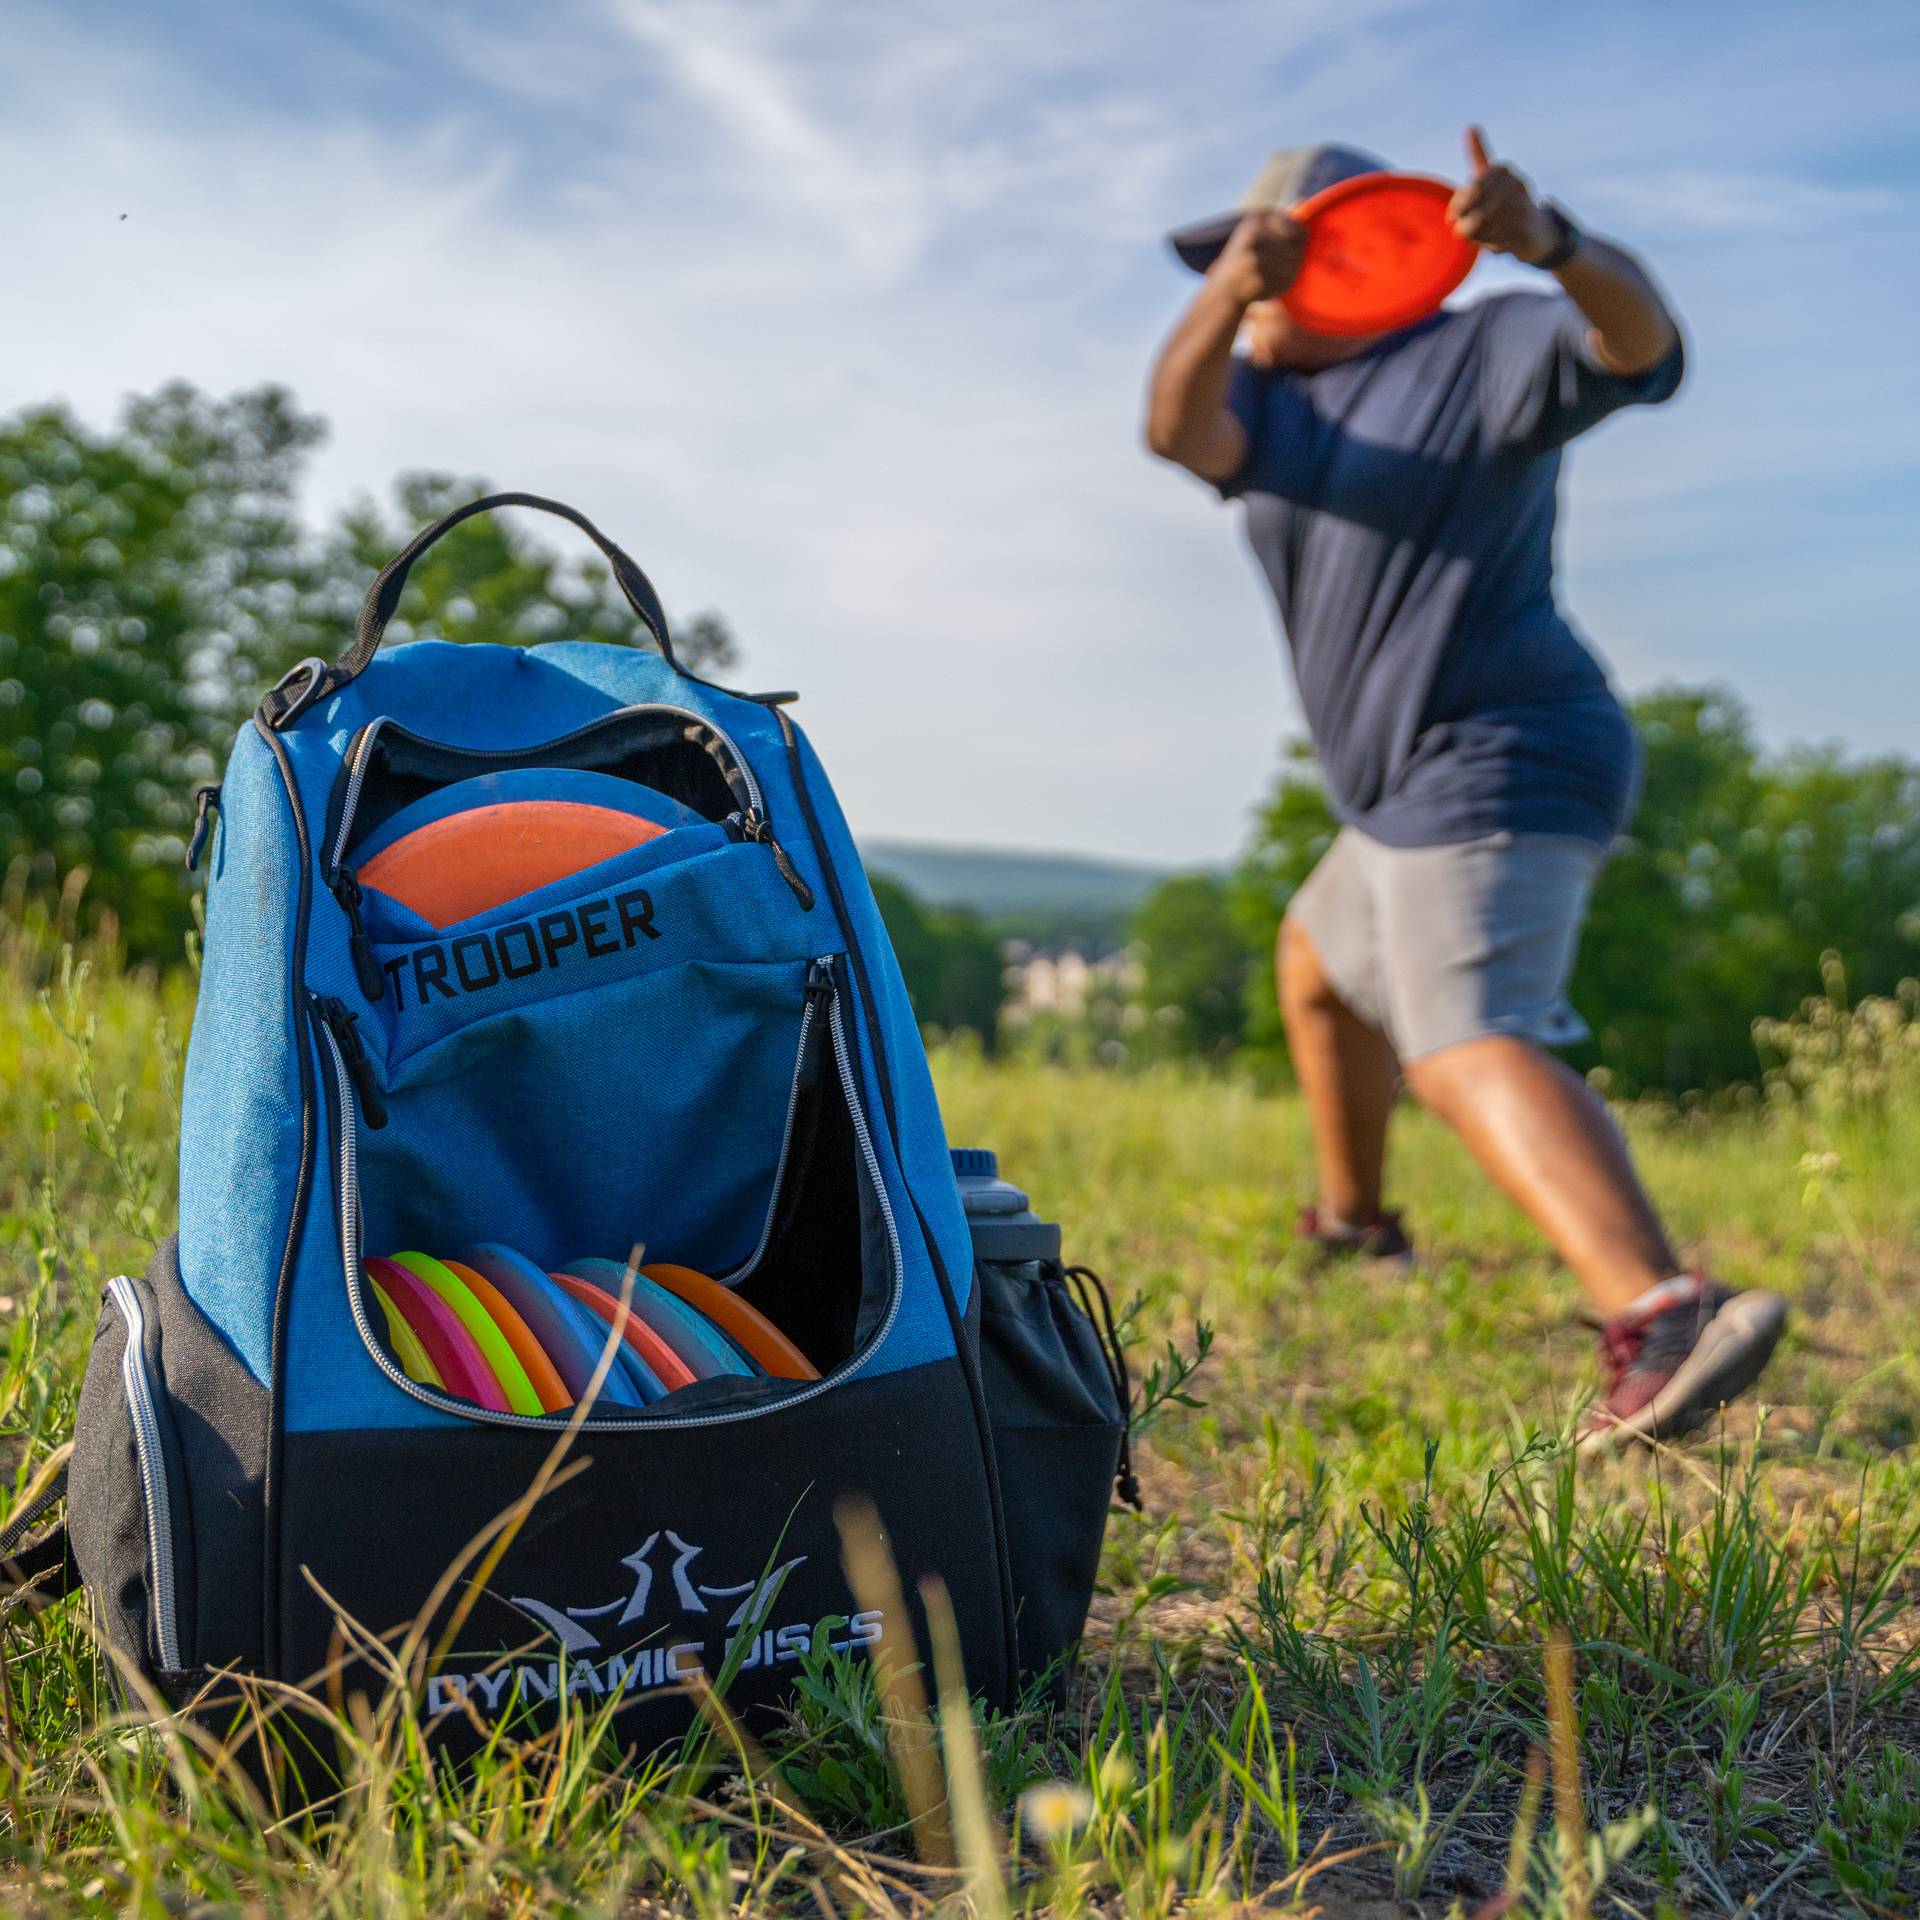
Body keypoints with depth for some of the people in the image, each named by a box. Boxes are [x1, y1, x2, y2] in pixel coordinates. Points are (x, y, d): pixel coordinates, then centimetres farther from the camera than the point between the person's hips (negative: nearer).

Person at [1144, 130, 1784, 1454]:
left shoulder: (1490, 350, -5)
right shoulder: (1271, 396, 13)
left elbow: (1638, 336, -25)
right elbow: (1179, 427, -10)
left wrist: (1549, 241, -46)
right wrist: (1227, 296, -31)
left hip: (1499, 766, -9)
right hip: (1425, 797, 9)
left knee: (1468, 1048, -28)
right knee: (1319, 967, 28)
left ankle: (1665, 1315, -45)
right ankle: (1355, 1220, 49)